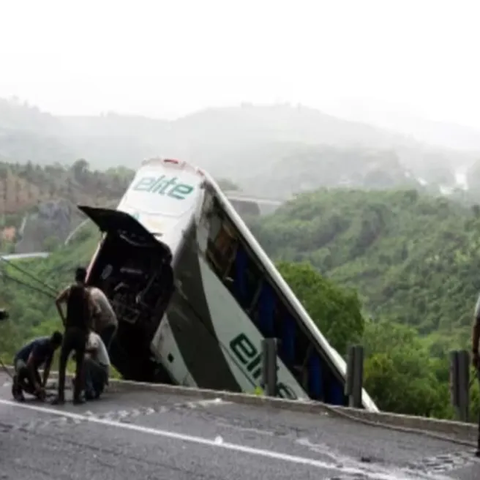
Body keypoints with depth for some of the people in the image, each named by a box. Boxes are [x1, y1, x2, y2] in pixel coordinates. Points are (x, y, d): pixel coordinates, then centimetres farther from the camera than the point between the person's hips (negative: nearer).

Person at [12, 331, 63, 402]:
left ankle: (21, 385, 22)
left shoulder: (51, 348, -7)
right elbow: (29, 363, -35)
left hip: (32, 367, 7)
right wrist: (35, 383, -36)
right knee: (23, 368, -45)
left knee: (40, 394, -6)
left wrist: (43, 385, -13)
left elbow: (47, 368, -3)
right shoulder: (41, 344, -30)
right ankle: (17, 390, -17)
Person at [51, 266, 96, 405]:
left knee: (62, 363, 6)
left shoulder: (69, 289, 6)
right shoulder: (86, 293, 2)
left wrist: (63, 318, -3)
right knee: (79, 365, 7)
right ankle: (77, 396, 5)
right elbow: (92, 308, -14)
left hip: (70, 329, 0)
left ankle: (61, 395, -3)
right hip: (81, 331, 0)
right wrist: (88, 328, -3)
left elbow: (57, 301, -11)